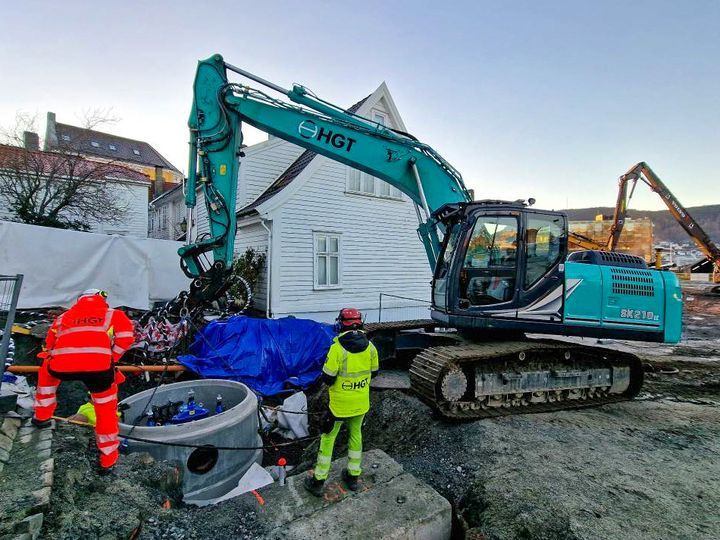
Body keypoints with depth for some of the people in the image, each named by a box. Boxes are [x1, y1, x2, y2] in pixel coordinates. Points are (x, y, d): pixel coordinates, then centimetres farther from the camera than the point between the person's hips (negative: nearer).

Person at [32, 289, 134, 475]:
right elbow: (126, 336, 8)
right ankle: (108, 459, 24)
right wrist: (111, 358, 21)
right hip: (98, 366, -3)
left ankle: (42, 415, 50)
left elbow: (50, 346, 35)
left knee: (47, 369, 40)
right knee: (106, 410, 17)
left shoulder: (63, 317, 31)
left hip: (61, 366, 3)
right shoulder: (113, 314, 23)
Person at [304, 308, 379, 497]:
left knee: (328, 438, 12)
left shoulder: (337, 348, -23)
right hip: (361, 402, 4)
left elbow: (327, 378, -19)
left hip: (340, 403, -4)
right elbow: (373, 372, 5)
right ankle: (353, 476, 35)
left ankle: (318, 481, 23)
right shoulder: (370, 347, -8)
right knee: (356, 435, 22)